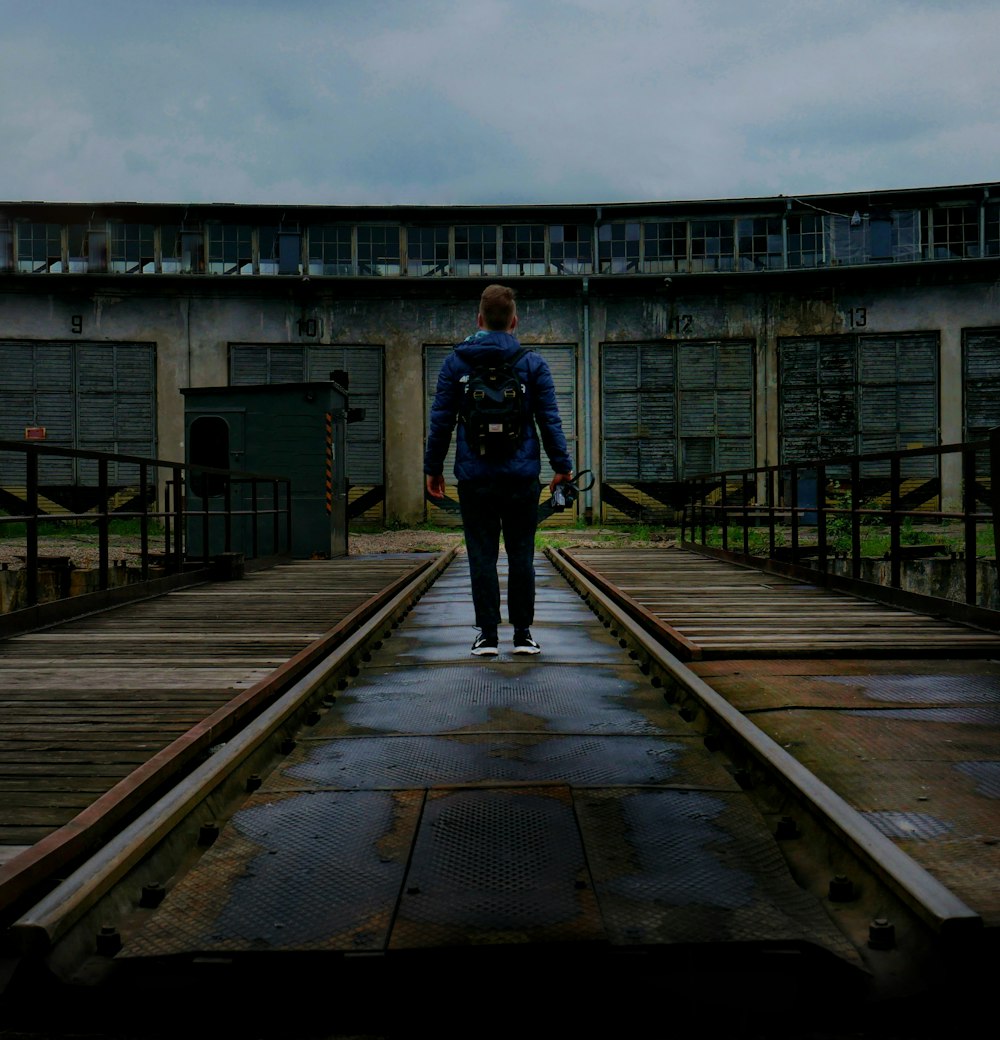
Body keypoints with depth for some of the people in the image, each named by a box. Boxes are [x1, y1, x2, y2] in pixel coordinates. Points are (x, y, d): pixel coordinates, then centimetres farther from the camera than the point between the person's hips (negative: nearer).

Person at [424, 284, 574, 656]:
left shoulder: (455, 362, 4)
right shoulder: (532, 363, 2)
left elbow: (440, 420, 5)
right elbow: (549, 420, 1)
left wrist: (432, 467, 12)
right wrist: (562, 466, 7)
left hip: (475, 477, 0)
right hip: (521, 476, 0)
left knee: (482, 556, 4)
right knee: (521, 555, 7)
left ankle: (488, 636, 5)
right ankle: (522, 634, 10)